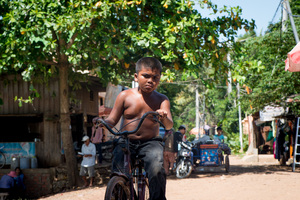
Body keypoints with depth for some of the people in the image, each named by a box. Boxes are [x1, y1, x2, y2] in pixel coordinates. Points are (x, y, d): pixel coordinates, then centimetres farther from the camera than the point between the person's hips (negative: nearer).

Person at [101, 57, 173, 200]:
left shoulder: (161, 100, 2)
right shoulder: (125, 96, 3)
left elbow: (169, 125, -12)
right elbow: (112, 120, 4)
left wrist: (164, 118, -36)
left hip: (151, 143, -1)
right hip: (126, 142, 1)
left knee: (157, 170, -29)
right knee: (117, 174, -20)